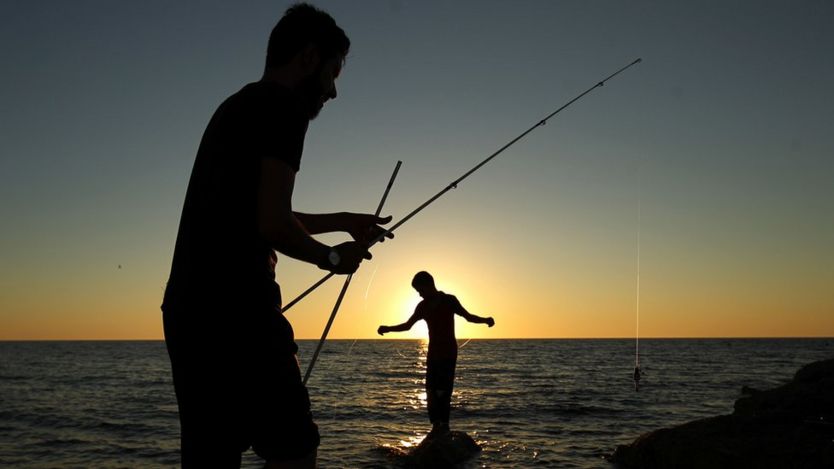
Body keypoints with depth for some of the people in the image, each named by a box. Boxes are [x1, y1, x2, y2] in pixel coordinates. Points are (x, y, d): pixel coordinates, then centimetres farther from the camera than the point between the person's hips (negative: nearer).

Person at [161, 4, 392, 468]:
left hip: (188, 308, 9)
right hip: (236, 310, -9)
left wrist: (342, 221, 34)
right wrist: (332, 257, 1)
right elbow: (272, 224, -17)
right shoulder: (283, 106, -7)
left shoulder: (236, 108, 22)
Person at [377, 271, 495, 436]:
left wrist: (485, 320, -19)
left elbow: (468, 316, -2)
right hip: (433, 353, 5)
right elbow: (408, 325, 13)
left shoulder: (449, 300, -7)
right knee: (431, 390, 0)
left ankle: (444, 425, -6)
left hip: (448, 352, -5)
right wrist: (388, 329, 2)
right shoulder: (423, 306, 7)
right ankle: (436, 425, 4)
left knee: (443, 390, -11)